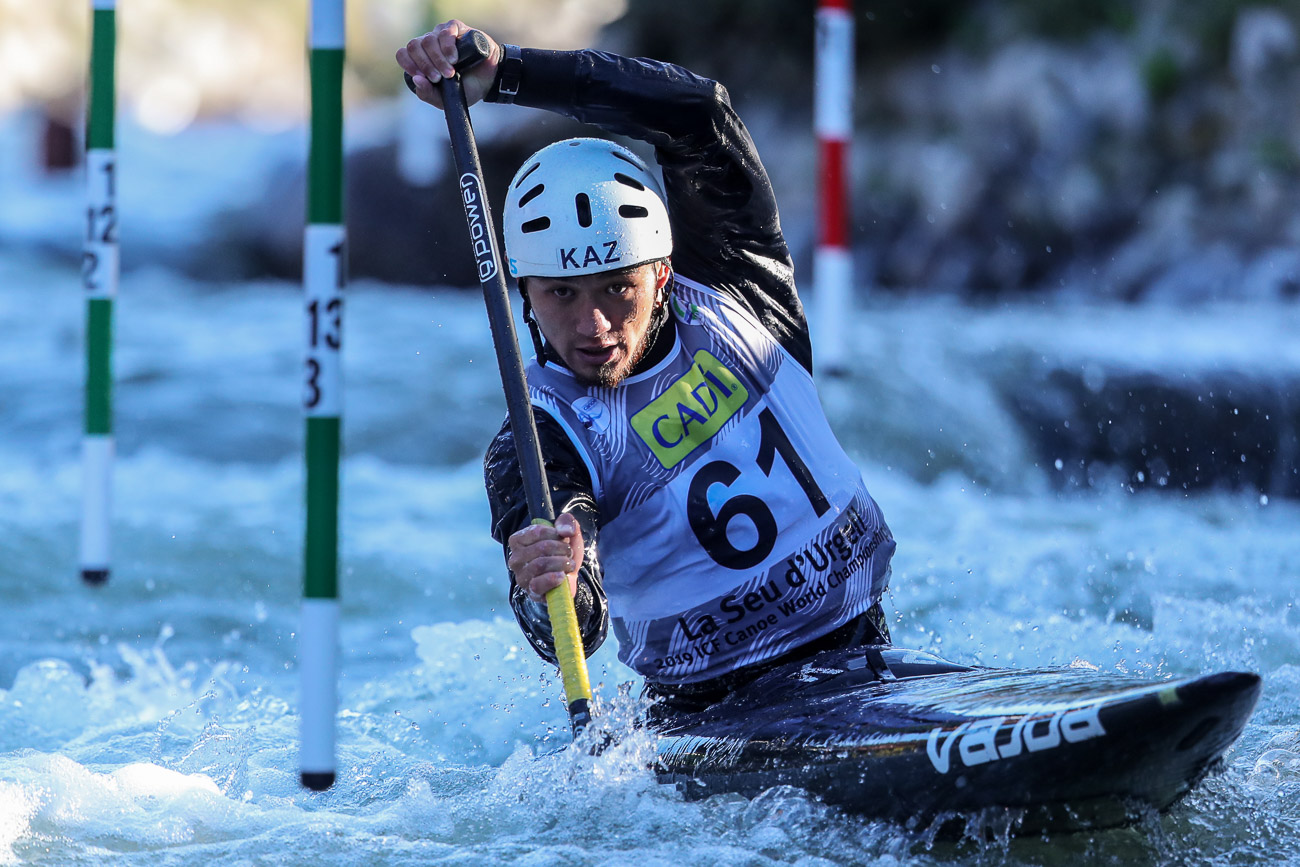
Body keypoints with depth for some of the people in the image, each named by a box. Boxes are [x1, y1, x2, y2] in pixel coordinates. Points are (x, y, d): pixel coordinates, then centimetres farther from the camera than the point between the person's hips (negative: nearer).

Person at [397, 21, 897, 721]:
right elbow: (572, 636, -25)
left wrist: (504, 71, -19)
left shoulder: (726, 295, 0)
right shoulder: (538, 445, -10)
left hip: (862, 660, 1)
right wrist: (548, 591, -50)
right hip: (707, 710, -1)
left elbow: (697, 111, -10)